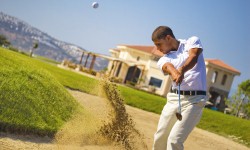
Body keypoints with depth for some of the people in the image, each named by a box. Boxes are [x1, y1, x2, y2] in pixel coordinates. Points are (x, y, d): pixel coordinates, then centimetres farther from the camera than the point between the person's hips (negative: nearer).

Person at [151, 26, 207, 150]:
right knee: (159, 138, 11)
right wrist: (174, 73, -41)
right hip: (173, 98, 5)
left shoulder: (192, 41, 4)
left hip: (194, 99, -5)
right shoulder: (163, 59, 9)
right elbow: (168, 66, -15)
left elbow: (193, 56, -18)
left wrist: (182, 70, -41)